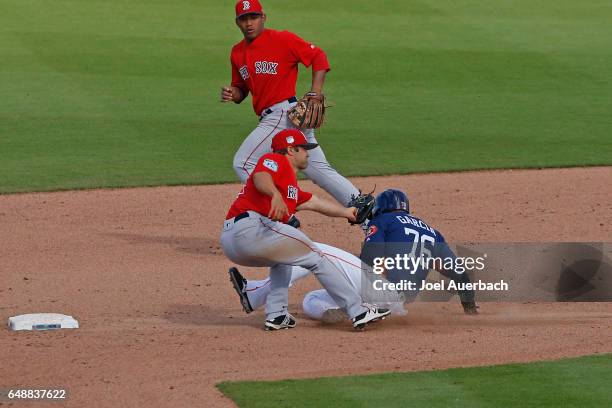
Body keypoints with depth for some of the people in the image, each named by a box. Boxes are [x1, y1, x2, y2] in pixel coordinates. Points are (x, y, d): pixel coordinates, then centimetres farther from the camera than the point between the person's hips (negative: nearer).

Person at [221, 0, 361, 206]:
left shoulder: (282, 39, -8)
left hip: (285, 113, -8)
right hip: (270, 118, 8)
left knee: (243, 164, -10)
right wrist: (232, 94, -2)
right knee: (319, 170, 10)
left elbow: (319, 57, -10)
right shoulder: (237, 52, 14)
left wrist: (315, 95, -18)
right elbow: (241, 89, 22)